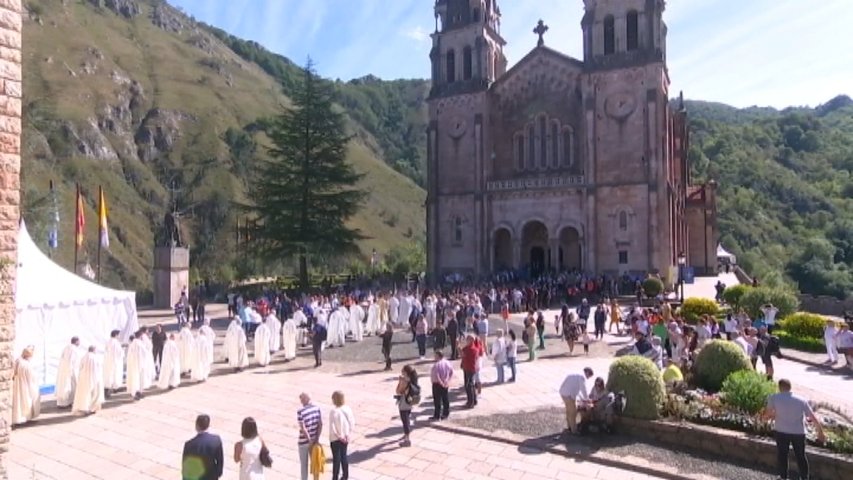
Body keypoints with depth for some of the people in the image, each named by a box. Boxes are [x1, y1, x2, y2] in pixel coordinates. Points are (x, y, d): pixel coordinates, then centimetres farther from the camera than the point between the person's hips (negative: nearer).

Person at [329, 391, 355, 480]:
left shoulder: (333, 412, -22)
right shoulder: (348, 409, -6)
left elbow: (332, 428, -22)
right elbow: (352, 423, -1)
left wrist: (339, 436, -10)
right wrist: (348, 435, 1)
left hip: (335, 439, -5)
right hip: (345, 438, 5)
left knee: (336, 458, 9)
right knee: (343, 456, 20)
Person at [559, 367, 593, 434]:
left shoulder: (576, 374, 20)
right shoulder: (582, 377, -9)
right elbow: (583, 389, -8)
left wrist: (582, 398, 27)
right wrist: (587, 399, 8)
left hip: (563, 392, 10)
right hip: (569, 394, -10)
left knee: (569, 411, 23)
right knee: (573, 412, 3)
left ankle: (569, 427, 35)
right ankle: (574, 430, 11)